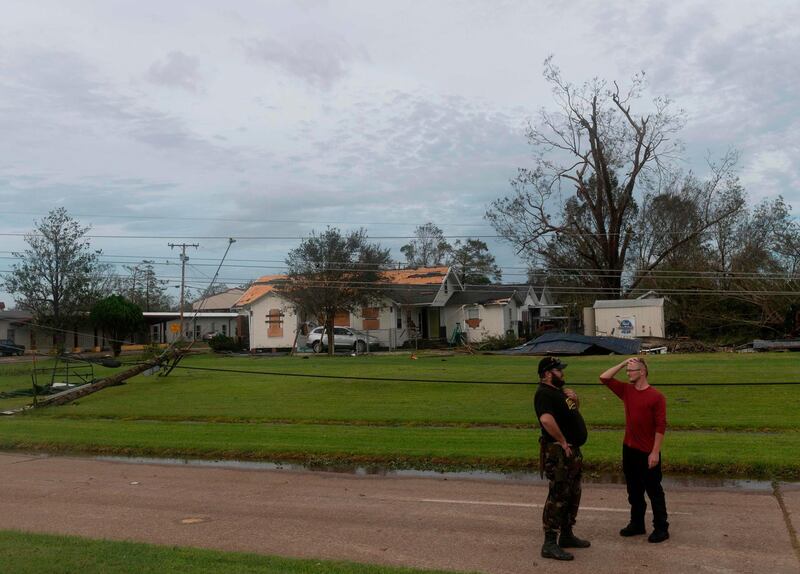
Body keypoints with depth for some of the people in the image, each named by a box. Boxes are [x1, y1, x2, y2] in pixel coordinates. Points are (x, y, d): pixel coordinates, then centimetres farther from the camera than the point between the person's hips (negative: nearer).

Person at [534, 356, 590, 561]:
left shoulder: (558, 390, 15)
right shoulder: (544, 393, -17)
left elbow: (571, 412, 28)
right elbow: (546, 419, -34)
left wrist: (574, 399, 6)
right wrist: (563, 442, -25)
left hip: (573, 451, 10)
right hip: (558, 452, -10)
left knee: (573, 495, 18)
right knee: (558, 496, -8)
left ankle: (566, 535, 30)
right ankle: (550, 544, -3)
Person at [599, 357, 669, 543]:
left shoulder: (656, 397, -13)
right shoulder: (626, 390, 5)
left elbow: (660, 426, -15)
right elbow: (604, 378, 7)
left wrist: (655, 452, -17)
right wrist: (623, 363, 0)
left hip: (648, 453, -6)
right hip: (629, 450, 6)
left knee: (654, 492, 4)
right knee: (634, 491, 16)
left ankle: (661, 528, 13)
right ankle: (637, 524, 27)